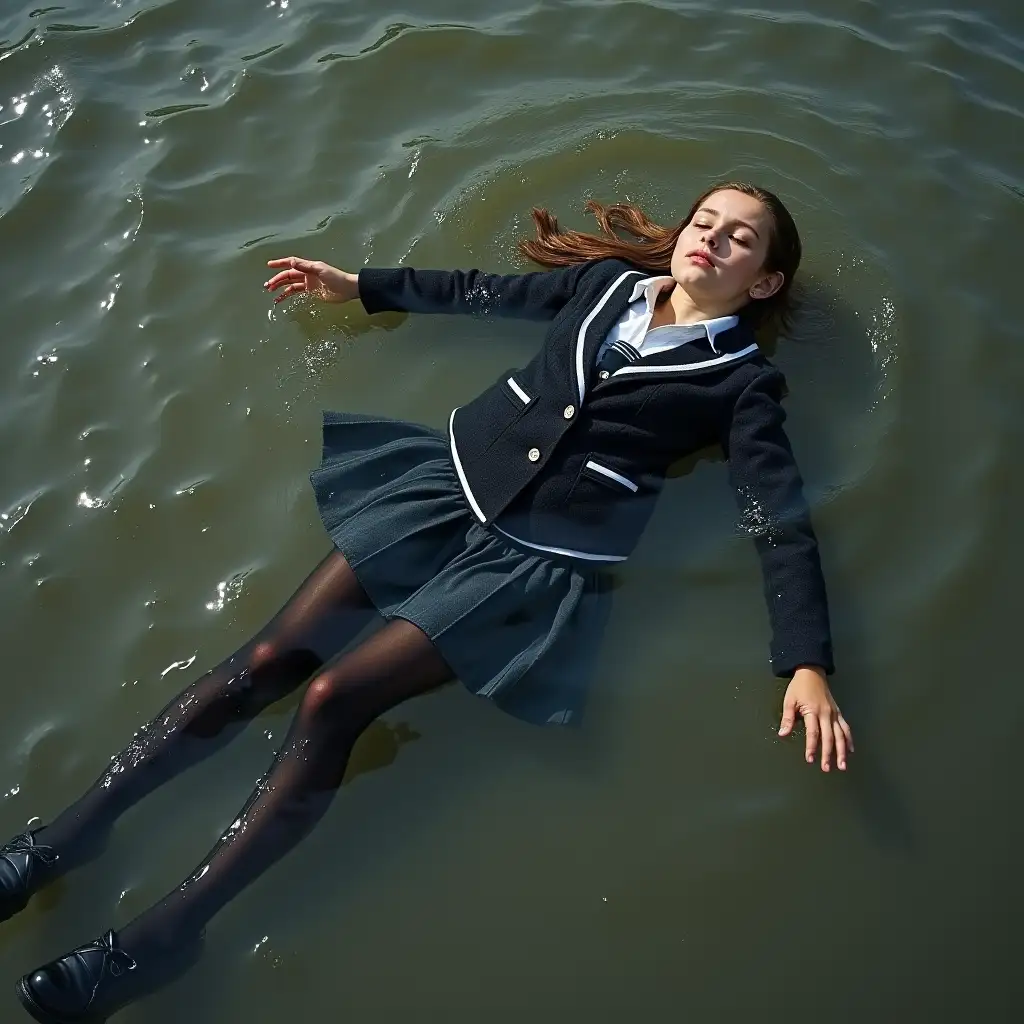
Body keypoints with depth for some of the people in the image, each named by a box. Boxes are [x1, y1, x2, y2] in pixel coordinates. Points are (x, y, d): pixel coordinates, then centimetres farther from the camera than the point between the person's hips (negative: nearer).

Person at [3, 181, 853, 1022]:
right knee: (271, 658, -6)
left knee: (334, 698, -16)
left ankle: (166, 931, -5)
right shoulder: (609, 280, 15)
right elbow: (486, 292, 25)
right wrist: (360, 286, 29)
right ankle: (75, 827, 5)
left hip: (543, 553, -4)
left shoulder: (740, 379, 2)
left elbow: (782, 518, -5)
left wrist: (806, 666, -17)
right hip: (452, 477, 5)